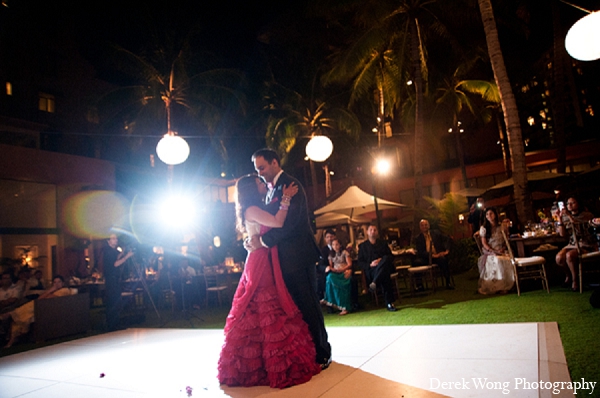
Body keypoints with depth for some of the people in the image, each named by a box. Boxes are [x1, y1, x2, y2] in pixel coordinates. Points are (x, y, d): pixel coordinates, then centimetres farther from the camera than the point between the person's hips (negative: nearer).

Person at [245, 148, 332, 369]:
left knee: (308, 305, 0)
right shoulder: (273, 190, 17)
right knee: (296, 306, 13)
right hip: (286, 259, 9)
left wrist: (263, 240, -19)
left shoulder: (289, 185, -11)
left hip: (298, 257, -9)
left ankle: (321, 354, 13)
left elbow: (290, 222, -21)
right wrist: (255, 239, -1)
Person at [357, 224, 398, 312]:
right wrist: (370, 265, -12)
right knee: (385, 277, -39)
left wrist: (381, 260, -9)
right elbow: (360, 262, 10)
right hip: (371, 270, -1)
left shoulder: (383, 243, 25)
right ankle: (389, 303, -40)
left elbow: (391, 257, 13)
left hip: (384, 267, 1)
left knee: (386, 259, -39)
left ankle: (374, 283, -50)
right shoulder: (362, 246, 19)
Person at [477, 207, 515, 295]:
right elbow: (484, 243, 0)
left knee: (505, 261, -31)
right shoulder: (484, 228, 6)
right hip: (489, 252, -2)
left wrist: (503, 248, -8)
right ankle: (493, 288, -26)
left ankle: (504, 287, -20)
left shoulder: (502, 226, 12)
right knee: (495, 261, -34)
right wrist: (492, 251, -14)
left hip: (501, 252, 2)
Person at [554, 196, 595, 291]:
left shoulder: (587, 215, -1)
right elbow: (563, 234, 2)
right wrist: (560, 218, -6)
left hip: (586, 245, -5)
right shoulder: (565, 218, 11)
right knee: (559, 258, -24)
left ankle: (575, 280, -13)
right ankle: (568, 275, 8)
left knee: (569, 255, -34)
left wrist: (569, 215, -23)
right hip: (572, 244, 5)